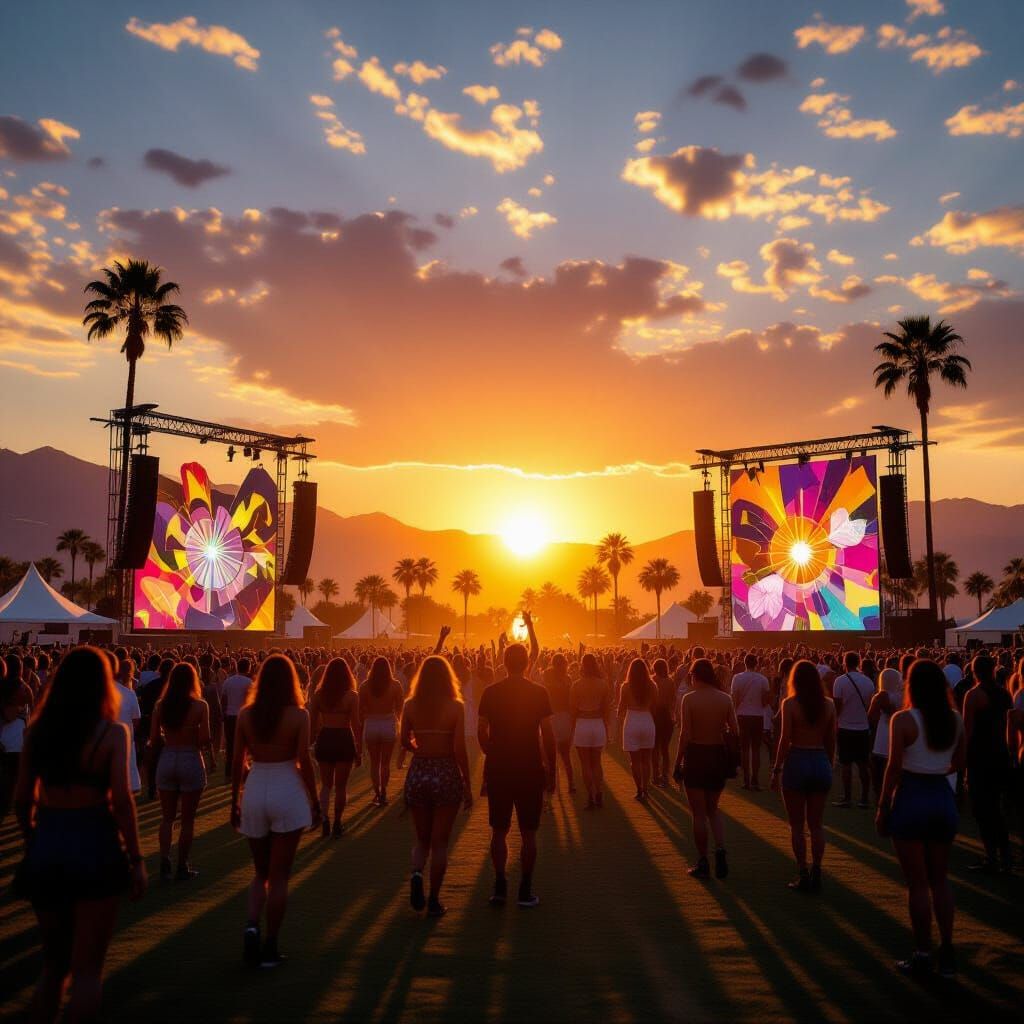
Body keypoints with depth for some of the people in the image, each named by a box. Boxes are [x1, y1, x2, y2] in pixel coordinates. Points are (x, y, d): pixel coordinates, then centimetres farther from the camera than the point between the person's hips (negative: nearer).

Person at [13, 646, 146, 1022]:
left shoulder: (37, 729, 2)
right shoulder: (112, 731, -9)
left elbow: (22, 798, 5)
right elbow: (121, 799, -14)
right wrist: (136, 858, -7)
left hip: (45, 848, 4)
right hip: (94, 847, -4)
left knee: (53, 962, 22)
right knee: (87, 968, 8)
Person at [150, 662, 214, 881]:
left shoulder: (160, 705, -2)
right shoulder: (200, 706, -12)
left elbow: (153, 739, -2)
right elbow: (205, 739, -15)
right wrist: (212, 759, 1)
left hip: (166, 760, 3)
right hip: (191, 761, -3)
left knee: (167, 817, 16)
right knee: (187, 819, 9)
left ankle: (164, 864, 8)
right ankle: (182, 867, 16)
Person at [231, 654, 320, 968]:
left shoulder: (246, 714, 0)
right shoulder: (299, 715, -8)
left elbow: (237, 762, 3)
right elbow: (304, 762, -9)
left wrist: (234, 802, 14)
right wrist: (315, 802, 2)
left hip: (254, 792, 3)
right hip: (288, 792, -3)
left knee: (260, 873, 18)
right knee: (279, 876, 7)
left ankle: (252, 926, -4)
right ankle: (270, 948, 12)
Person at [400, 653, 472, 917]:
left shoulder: (410, 705, -2)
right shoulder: (455, 706, -10)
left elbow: (405, 741, 6)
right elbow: (459, 749, -11)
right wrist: (467, 786, -3)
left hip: (418, 773, 2)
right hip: (446, 774, -2)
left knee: (422, 839, 17)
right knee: (439, 842, 10)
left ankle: (417, 874, -10)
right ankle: (434, 901, 13)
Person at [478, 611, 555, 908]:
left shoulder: (491, 692, -1)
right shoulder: (538, 693, -6)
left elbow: (482, 732, 0)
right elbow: (547, 735, -5)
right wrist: (551, 770, 3)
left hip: (498, 768, 2)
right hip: (530, 769, -1)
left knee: (499, 831, 12)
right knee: (528, 833, 7)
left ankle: (500, 886, 9)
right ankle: (525, 890, 9)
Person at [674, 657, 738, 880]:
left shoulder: (689, 699, -12)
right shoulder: (726, 699, -2)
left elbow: (685, 735, -14)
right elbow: (735, 732, -3)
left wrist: (677, 763, -6)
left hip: (696, 755, -4)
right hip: (718, 755, 4)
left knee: (699, 813, 8)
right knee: (713, 809, 20)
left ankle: (702, 863, 14)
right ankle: (720, 851, 1)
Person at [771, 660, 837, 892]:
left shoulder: (790, 703, -10)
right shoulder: (828, 705, 1)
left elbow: (785, 740, -13)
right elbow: (831, 741, 6)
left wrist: (777, 770, -6)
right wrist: (829, 766, 17)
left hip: (797, 762, -4)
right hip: (821, 762, 4)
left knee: (797, 825, 6)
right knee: (816, 824, 13)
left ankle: (803, 876, 7)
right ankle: (816, 874, 13)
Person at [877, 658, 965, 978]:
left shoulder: (903, 720, -14)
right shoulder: (956, 720, 1)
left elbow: (894, 767, -14)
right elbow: (957, 763, 9)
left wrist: (883, 807, -6)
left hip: (911, 799, -5)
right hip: (944, 798, 5)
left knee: (917, 882, 5)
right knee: (939, 879, 17)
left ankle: (923, 954, 12)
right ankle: (947, 952, 18)